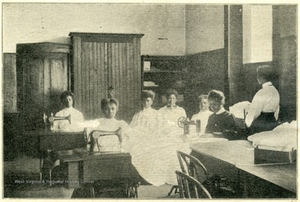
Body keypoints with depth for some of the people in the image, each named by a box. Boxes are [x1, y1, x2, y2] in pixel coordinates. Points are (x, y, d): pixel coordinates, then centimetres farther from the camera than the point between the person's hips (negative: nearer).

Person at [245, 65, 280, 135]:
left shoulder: (261, 93, -19)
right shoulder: (275, 91, 7)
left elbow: (253, 112, -12)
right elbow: (276, 112, 15)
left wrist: (248, 123, 5)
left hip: (260, 127, -8)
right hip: (273, 125, 9)